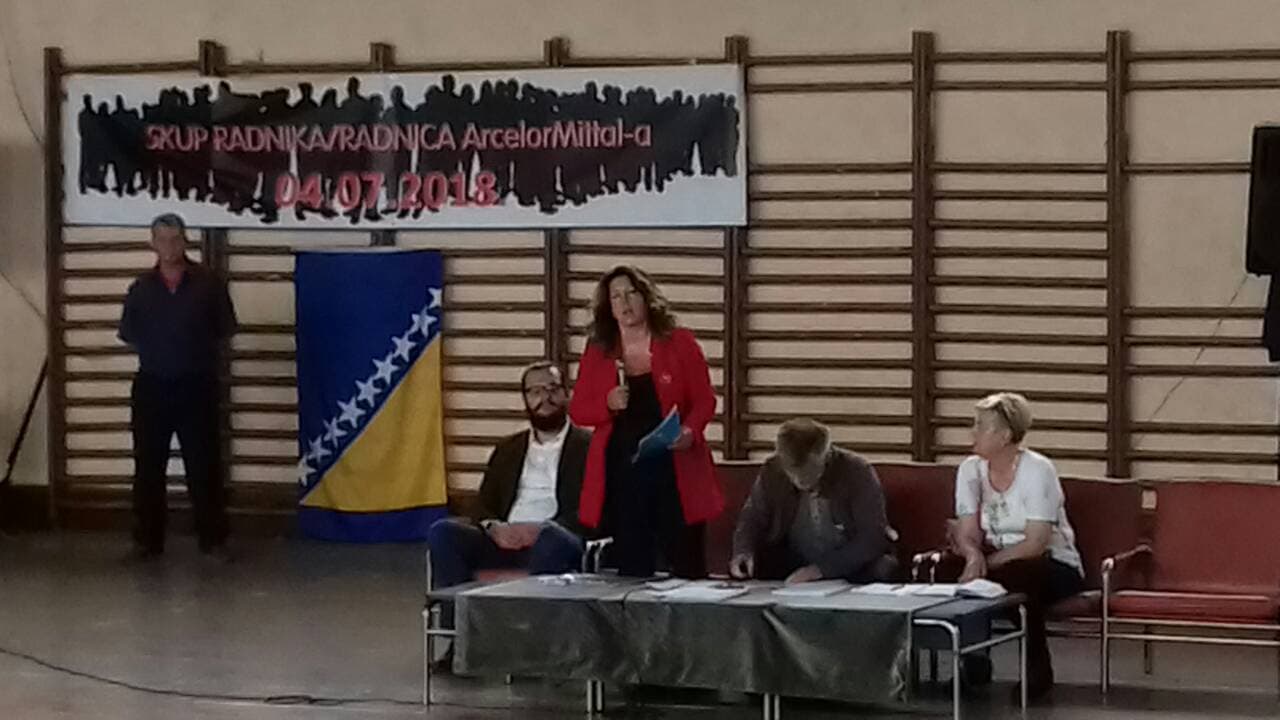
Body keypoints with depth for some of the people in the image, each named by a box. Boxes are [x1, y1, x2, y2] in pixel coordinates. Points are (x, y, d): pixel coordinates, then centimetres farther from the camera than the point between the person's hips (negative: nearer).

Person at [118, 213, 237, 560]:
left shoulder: (208, 283, -2)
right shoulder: (141, 288, 4)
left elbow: (224, 330, 6)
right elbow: (129, 334, 13)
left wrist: (204, 355, 3)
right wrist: (154, 353, 7)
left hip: (197, 385, -2)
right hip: (151, 386, 2)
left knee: (203, 465, 1)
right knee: (149, 466, 4)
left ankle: (213, 538, 9)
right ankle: (147, 540, 11)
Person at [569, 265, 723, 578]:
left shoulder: (679, 343, 4)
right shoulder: (597, 352, 9)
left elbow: (705, 400, 3)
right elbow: (577, 410, 11)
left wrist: (690, 430, -15)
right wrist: (608, 405, -9)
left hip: (674, 468, -1)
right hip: (618, 472, 1)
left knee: (682, 569, -2)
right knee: (626, 571, -1)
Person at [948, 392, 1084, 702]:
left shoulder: (1038, 470, -18)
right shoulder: (971, 469, -1)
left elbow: (1035, 544, -23)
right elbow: (967, 533, -7)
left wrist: (989, 563, -29)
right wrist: (973, 555, -30)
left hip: (1051, 565, -4)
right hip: (997, 563, 4)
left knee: (1017, 577, -37)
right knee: (968, 580, -27)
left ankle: (1038, 671, -17)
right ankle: (974, 668, -10)